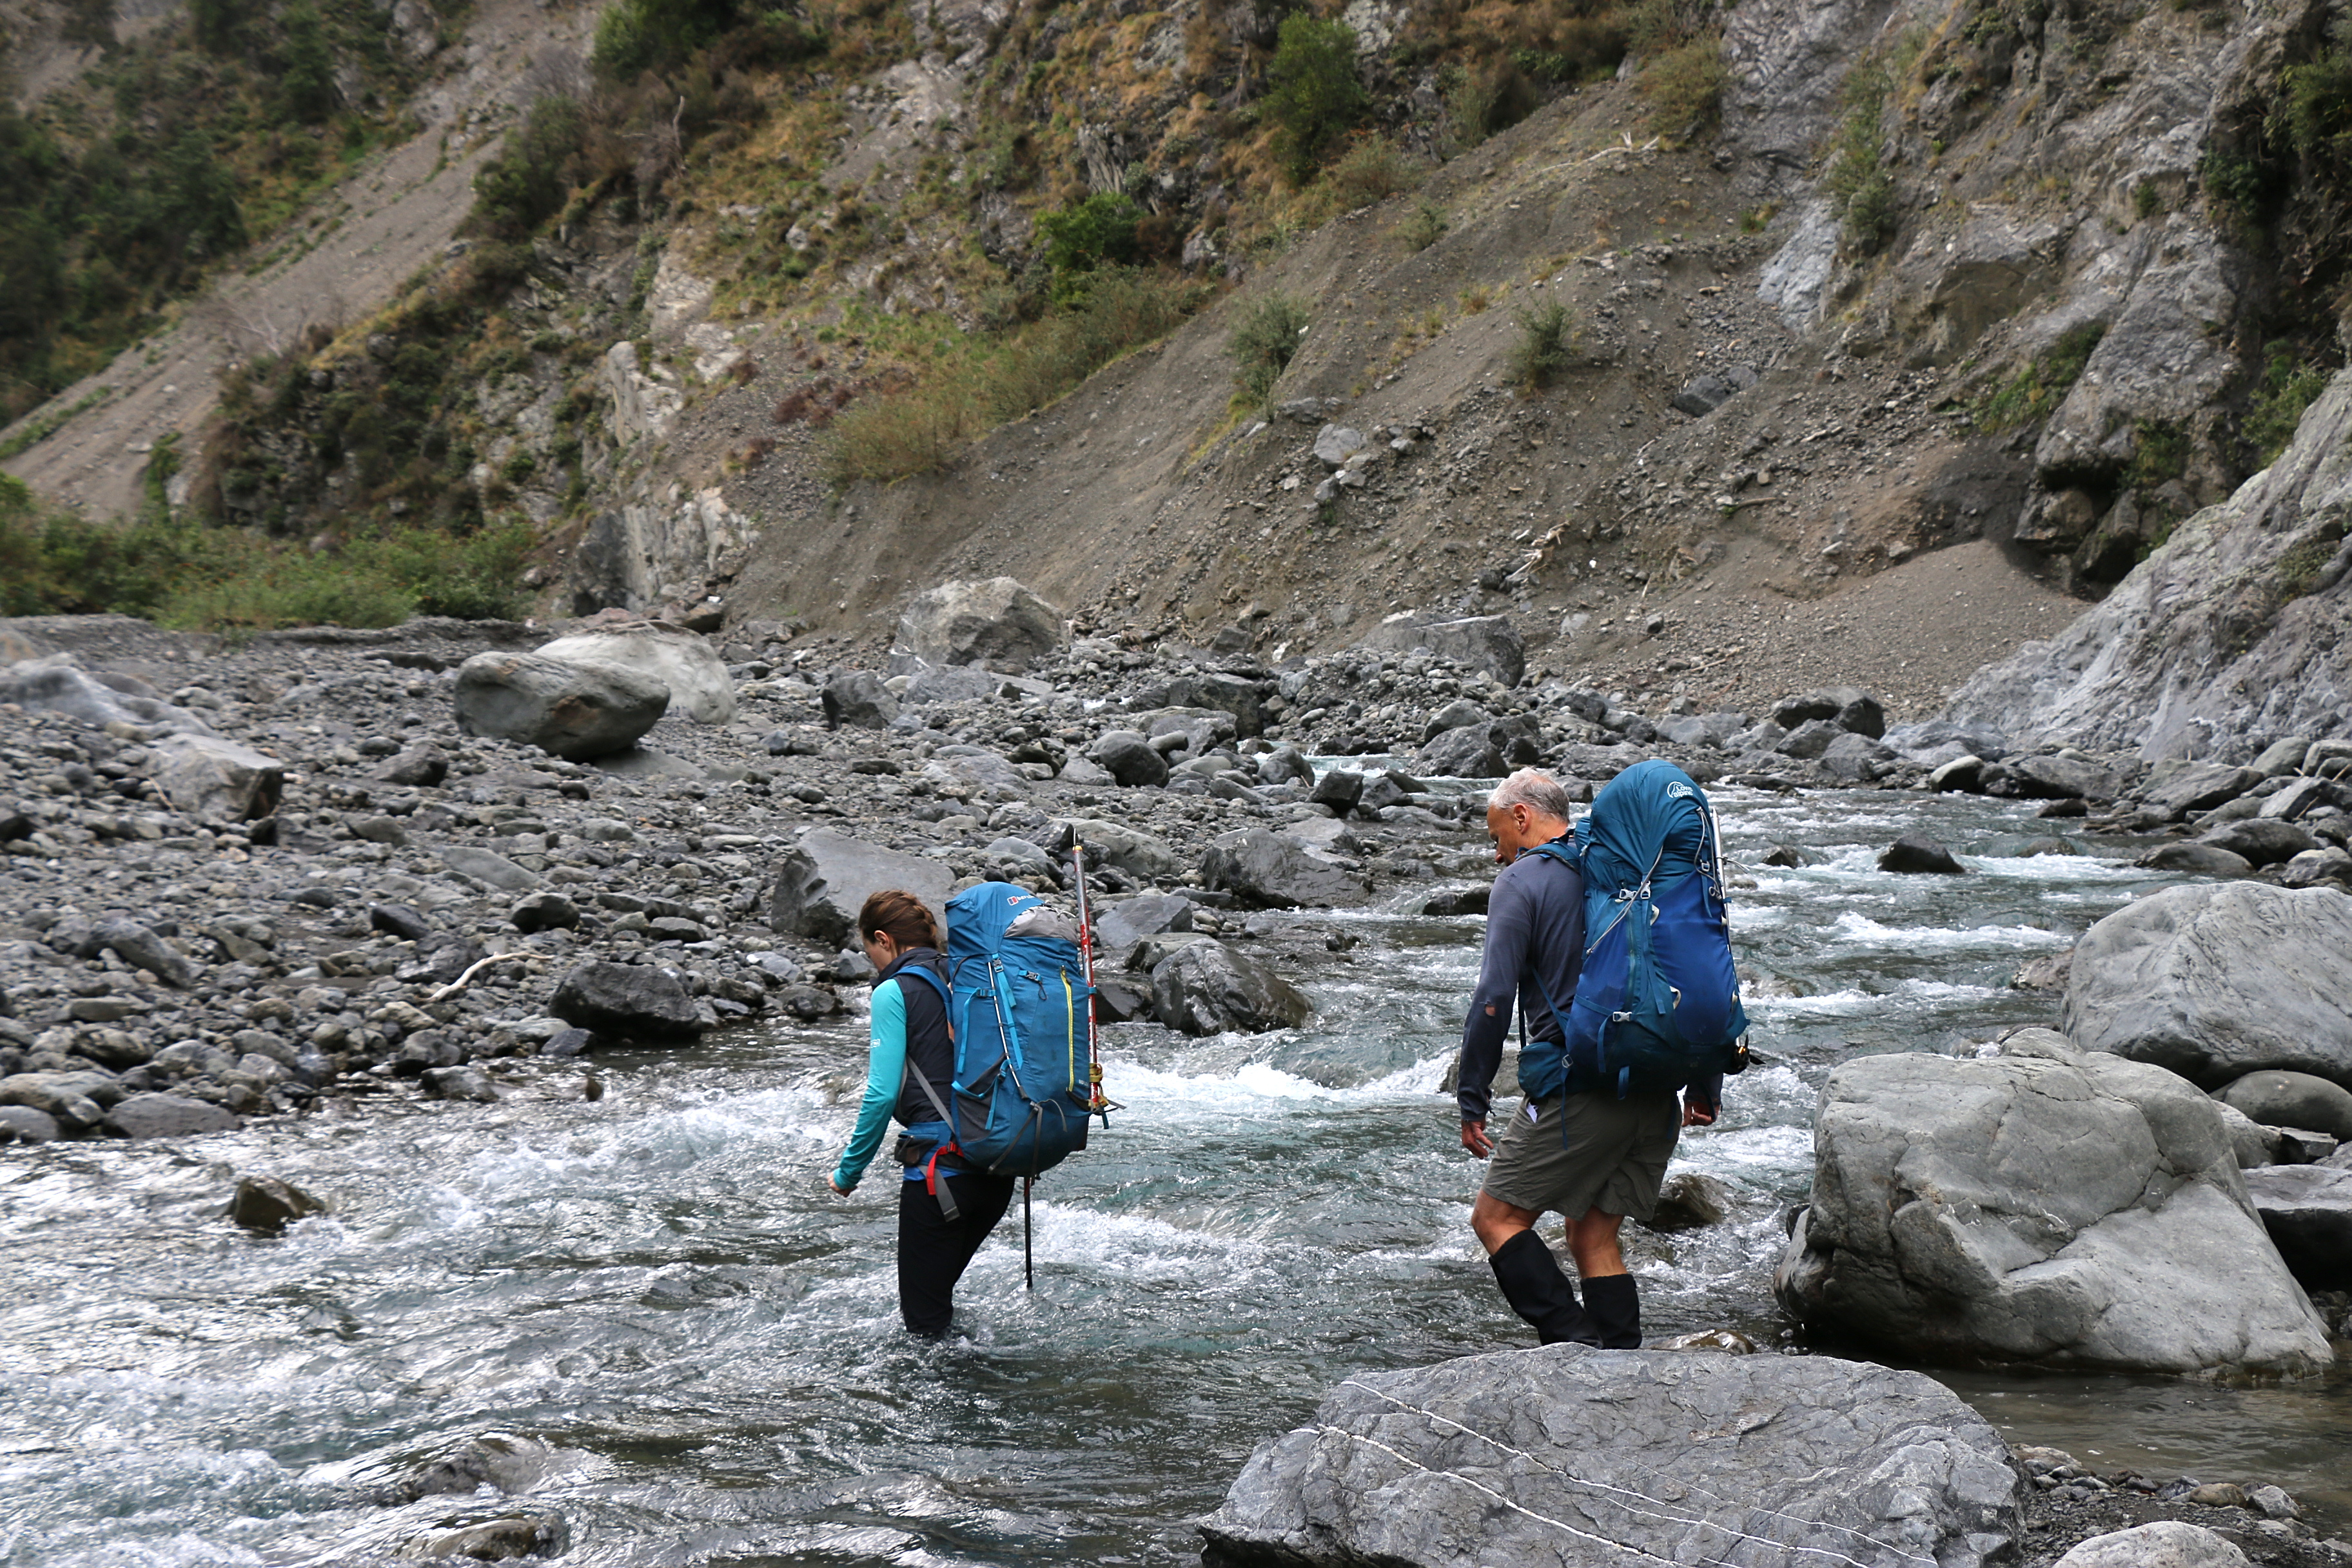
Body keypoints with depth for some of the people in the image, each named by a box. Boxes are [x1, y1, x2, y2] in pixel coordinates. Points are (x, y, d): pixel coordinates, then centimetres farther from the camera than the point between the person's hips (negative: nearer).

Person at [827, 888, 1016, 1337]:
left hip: (939, 1165, -7)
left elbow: (882, 1094, -12)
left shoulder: (894, 992, -5)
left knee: (924, 1328, 1)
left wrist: (848, 1171, -2)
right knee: (940, 1286, 23)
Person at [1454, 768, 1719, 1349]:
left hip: (1578, 1089, -7)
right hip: (1657, 1096, 7)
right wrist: (1705, 1085, 21)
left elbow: (1494, 1000, -13)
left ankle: (1574, 1346, -10)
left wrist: (1472, 1100, -7)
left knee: (1496, 1218, 2)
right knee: (1595, 1236, 14)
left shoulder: (1522, 882, -3)